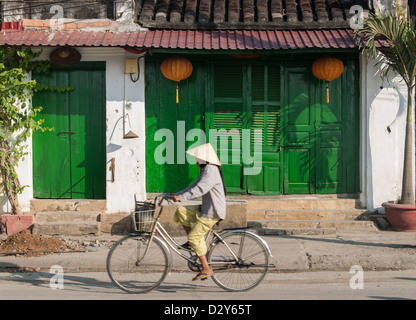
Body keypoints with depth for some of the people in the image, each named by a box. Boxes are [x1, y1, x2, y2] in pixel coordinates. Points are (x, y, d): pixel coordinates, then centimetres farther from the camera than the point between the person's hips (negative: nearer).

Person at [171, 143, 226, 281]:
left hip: (212, 213, -10)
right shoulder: (205, 170, 15)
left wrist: (181, 197, -37)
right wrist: (176, 194, 15)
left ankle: (206, 269, -7)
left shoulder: (211, 171, -19)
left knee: (195, 237, -11)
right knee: (181, 211, 5)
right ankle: (192, 242, 11)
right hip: (205, 209, 10)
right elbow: (194, 187, 21)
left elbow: (200, 189, -31)